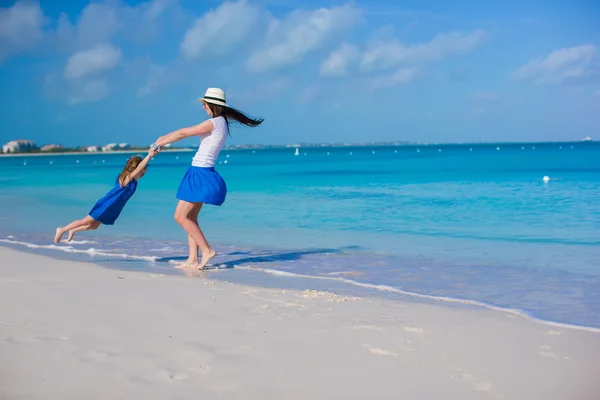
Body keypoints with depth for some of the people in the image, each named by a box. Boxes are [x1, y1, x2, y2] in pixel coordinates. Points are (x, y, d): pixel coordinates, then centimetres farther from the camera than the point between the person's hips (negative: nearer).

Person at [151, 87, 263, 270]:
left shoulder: (214, 123, -16)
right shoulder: (222, 122, 13)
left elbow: (183, 133, -12)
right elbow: (187, 131, 21)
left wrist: (160, 143, 0)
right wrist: (165, 139, 21)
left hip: (201, 174, -10)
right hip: (200, 173, 10)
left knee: (181, 216, -6)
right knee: (190, 217, 11)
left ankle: (206, 250, -5)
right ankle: (193, 259, 11)